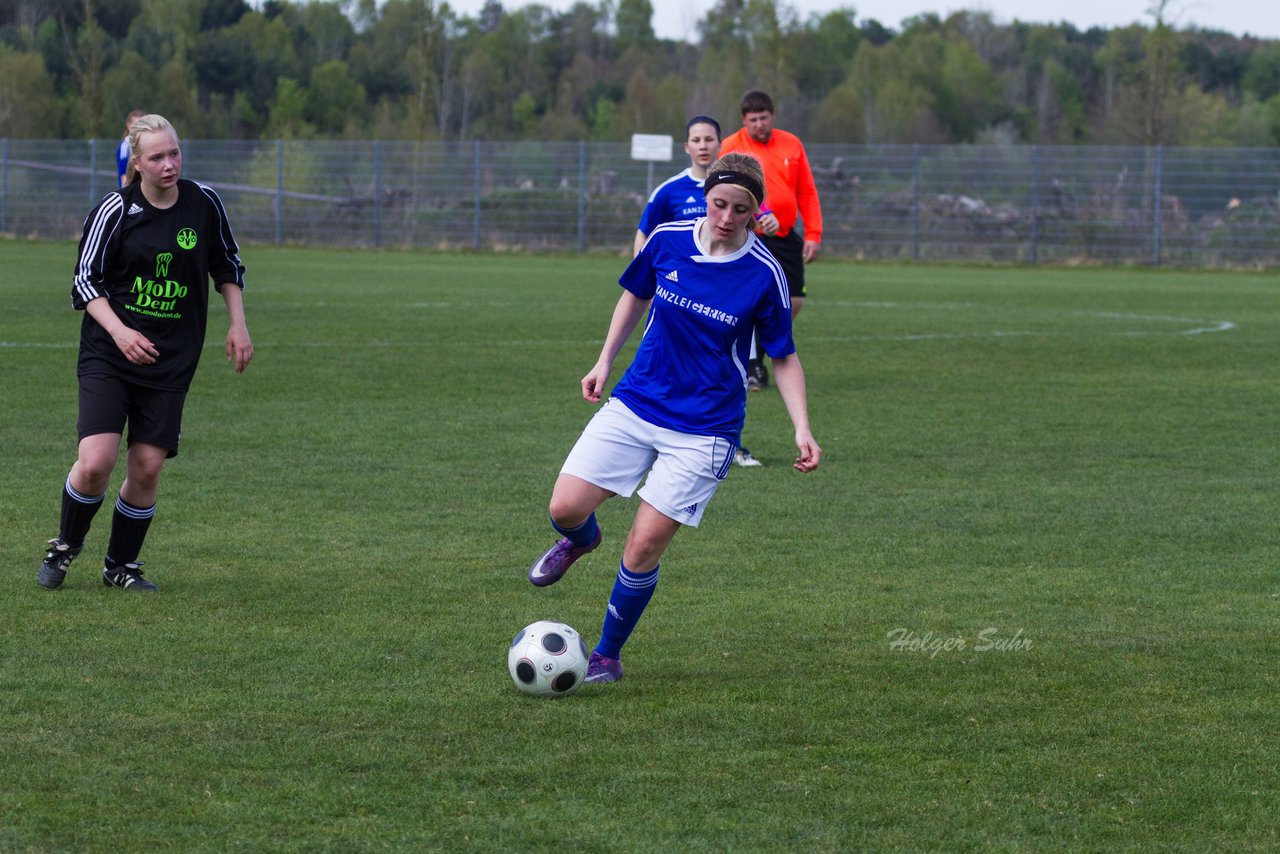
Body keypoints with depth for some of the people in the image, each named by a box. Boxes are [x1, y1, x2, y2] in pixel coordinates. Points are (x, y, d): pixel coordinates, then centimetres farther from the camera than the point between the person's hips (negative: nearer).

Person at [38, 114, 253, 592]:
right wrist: (120, 332, -19)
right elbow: (85, 282, -5)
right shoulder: (115, 211, -9)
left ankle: (121, 567, 19)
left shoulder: (203, 203, 0)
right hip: (108, 355, -3)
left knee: (147, 468, -2)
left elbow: (228, 265, 16)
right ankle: (66, 545, 13)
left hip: (171, 362, 3)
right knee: (95, 463, -15)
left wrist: (237, 325, 9)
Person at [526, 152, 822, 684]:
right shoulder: (668, 241, -4)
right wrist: (605, 361, 12)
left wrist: (802, 430, -10)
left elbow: (783, 357, -1)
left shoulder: (764, 275, -12)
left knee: (644, 547, -8)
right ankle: (580, 541, 31)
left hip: (703, 430, -3)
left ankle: (606, 656, 14)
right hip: (634, 404, 3)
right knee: (565, 508, -8)